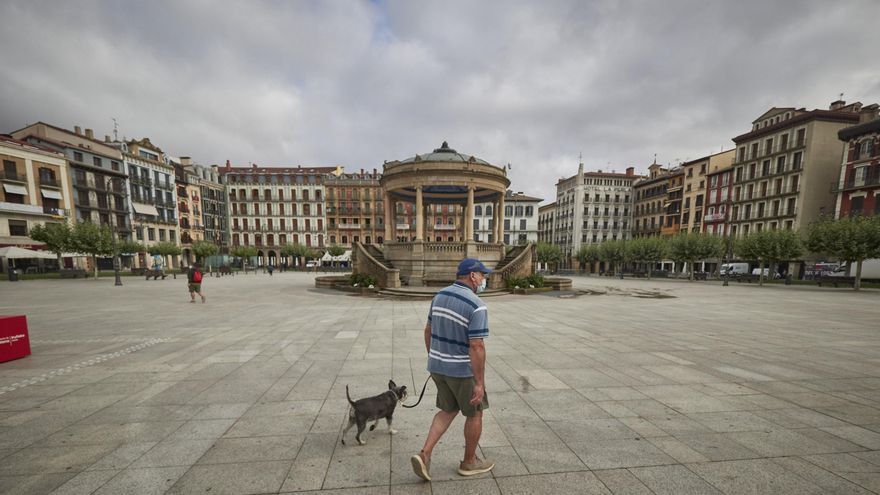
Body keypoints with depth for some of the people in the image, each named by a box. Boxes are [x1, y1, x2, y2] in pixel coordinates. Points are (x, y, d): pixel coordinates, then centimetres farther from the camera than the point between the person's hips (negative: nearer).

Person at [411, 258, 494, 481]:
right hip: (462, 370, -6)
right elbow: (477, 347, -24)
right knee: (475, 413, 19)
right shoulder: (477, 306, -23)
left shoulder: (440, 296, 0)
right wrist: (480, 383, -16)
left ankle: (424, 455, 15)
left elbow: (428, 331, 6)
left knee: (448, 411, 24)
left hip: (438, 366, 6)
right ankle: (469, 461, 36)